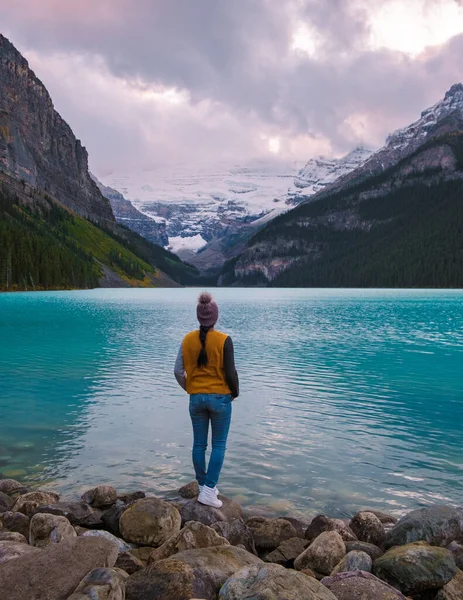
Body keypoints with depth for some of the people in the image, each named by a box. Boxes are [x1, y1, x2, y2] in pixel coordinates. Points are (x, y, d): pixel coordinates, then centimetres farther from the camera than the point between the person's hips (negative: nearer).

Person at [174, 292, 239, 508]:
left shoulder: (188, 340, -3)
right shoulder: (224, 340, -14)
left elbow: (178, 371, 0)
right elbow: (230, 372, -11)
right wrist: (235, 392, 7)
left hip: (196, 398, 4)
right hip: (220, 398, -3)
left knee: (199, 444, 14)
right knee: (219, 446, 7)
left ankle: (203, 486, 26)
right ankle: (208, 490, 3)